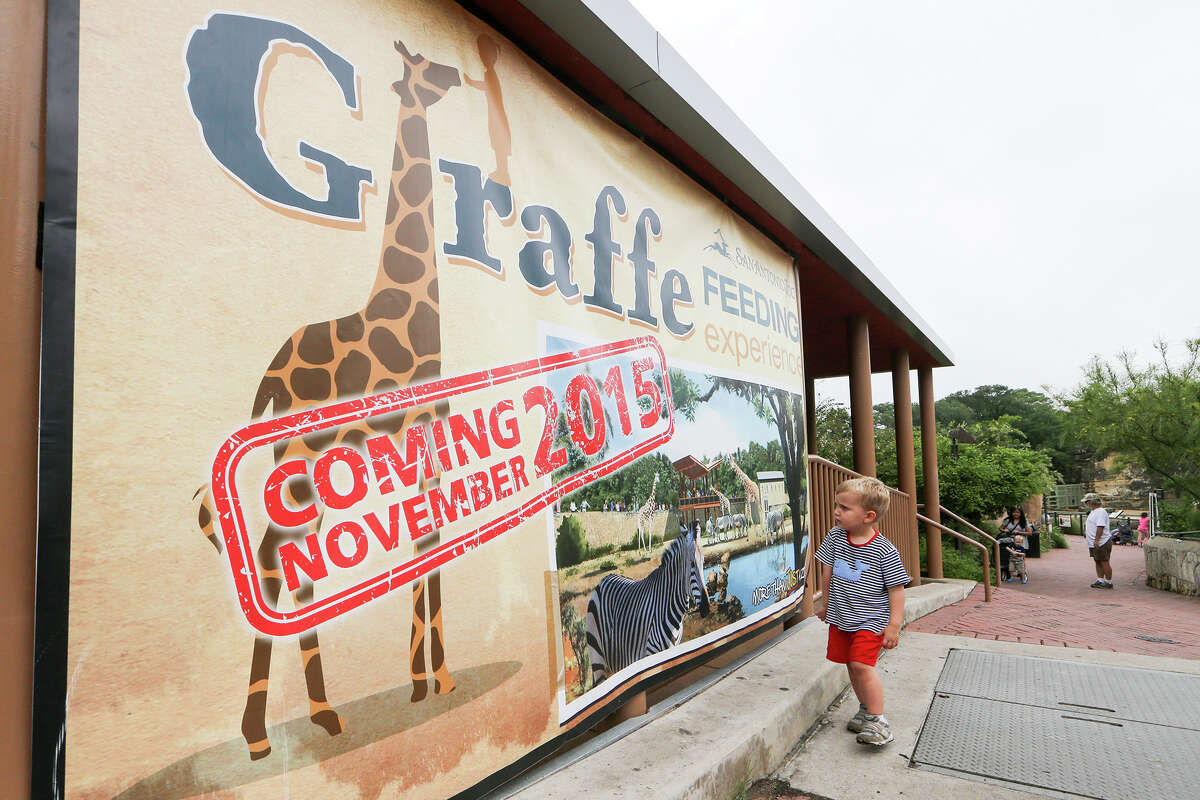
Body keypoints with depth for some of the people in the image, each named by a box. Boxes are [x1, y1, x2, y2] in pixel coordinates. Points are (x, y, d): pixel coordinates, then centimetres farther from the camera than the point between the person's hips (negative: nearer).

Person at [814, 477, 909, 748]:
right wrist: (824, 603, 17)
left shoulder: (884, 551, -17)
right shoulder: (835, 536, -4)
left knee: (862, 664, -15)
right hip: (840, 616, 5)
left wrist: (894, 625, -11)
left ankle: (878, 721, -4)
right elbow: (827, 573, 9)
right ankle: (866, 710, 30)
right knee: (852, 665, 13)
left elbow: (896, 589, -11)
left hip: (870, 620, -5)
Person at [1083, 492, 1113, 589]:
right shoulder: (1093, 512, 18)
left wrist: (1096, 540, -27)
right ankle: (1100, 581, 17)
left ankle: (1109, 582, 3)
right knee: (1098, 562, 12)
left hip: (1102, 543, -10)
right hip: (1094, 543, 10)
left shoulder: (1101, 512, -15)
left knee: (1104, 562, -4)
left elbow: (1100, 527, -24)